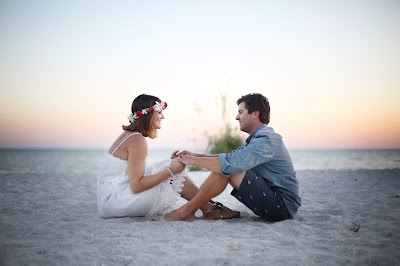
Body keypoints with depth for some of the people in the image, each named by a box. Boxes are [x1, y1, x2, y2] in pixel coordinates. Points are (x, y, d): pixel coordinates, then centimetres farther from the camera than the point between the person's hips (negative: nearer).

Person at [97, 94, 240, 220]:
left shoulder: (129, 135, 13)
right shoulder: (137, 140, -18)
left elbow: (138, 173, 12)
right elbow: (136, 186, -23)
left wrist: (170, 162, 6)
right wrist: (170, 170, -20)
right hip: (114, 201, -9)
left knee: (173, 169, 8)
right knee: (175, 176, -11)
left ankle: (206, 203, 4)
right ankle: (209, 210, -1)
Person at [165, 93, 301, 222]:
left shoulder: (265, 140, -18)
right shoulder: (259, 137, 17)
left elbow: (231, 162, -30)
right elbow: (233, 156, 19)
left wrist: (194, 161, -18)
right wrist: (198, 155, 9)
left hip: (283, 207, -10)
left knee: (226, 168, -20)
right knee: (224, 166, 12)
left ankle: (185, 212, -13)